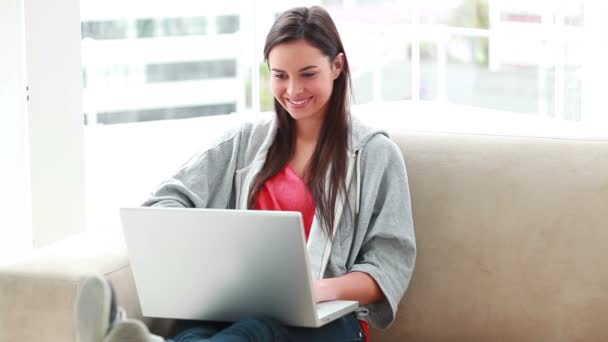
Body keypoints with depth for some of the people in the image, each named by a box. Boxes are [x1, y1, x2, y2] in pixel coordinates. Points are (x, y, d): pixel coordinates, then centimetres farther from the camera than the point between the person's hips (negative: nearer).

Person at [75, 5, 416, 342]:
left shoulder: (375, 152, 8)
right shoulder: (247, 140, 18)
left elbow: (391, 264, 1)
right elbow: (170, 200, 13)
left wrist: (323, 289, -21)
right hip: (246, 308, 4)